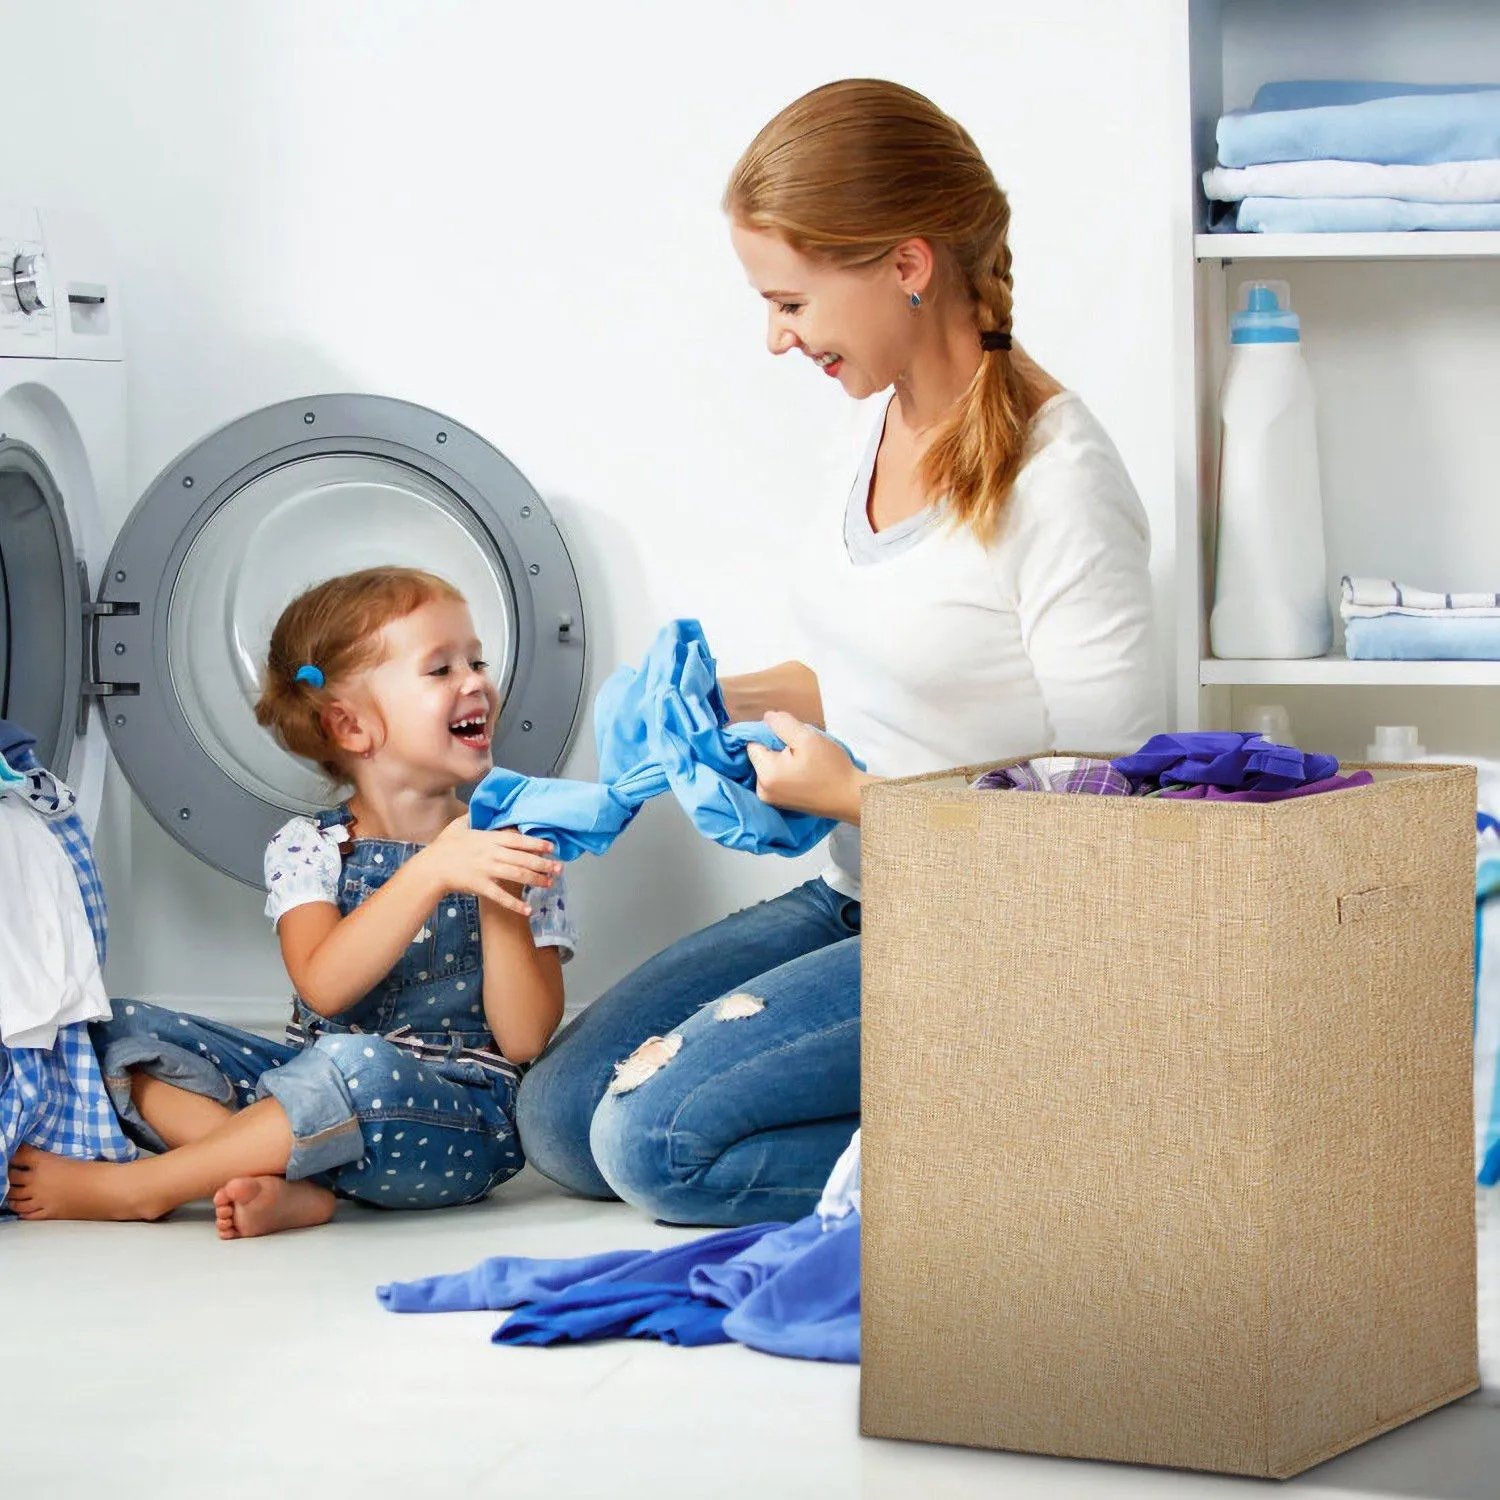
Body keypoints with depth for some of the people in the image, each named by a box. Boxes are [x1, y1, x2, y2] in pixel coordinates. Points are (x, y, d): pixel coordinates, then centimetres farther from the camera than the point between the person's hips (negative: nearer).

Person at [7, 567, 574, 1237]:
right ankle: (287, 1182, -27)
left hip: (459, 1119, -3)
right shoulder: (309, 849, 3)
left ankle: (126, 1188, -20)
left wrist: (501, 904, -20)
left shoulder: (514, 851, 2)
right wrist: (432, 871, -28)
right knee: (118, 1029, -8)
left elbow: (523, 1040, -7)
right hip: (317, 1086, 3)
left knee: (355, 1064, -37)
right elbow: (324, 987, -18)